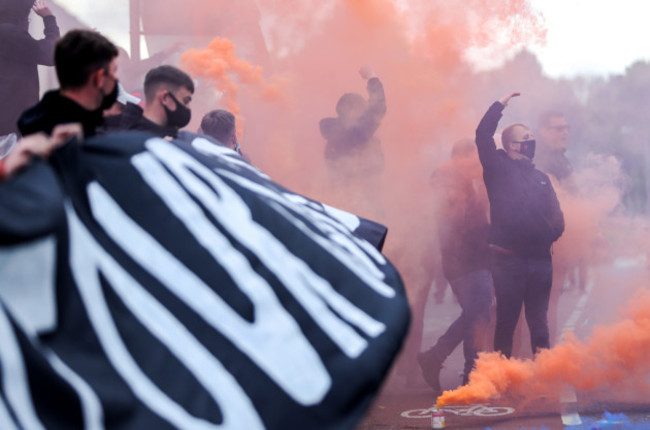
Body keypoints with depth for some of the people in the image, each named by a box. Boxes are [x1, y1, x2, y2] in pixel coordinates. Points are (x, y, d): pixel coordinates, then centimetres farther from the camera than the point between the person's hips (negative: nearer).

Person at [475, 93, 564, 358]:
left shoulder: (540, 177, 19)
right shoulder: (499, 168, 4)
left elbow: (555, 212, 16)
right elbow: (483, 135, -7)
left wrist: (554, 231, -4)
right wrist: (500, 105, -3)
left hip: (540, 258, 5)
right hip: (508, 257, -5)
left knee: (539, 320, 8)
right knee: (507, 318, 1)